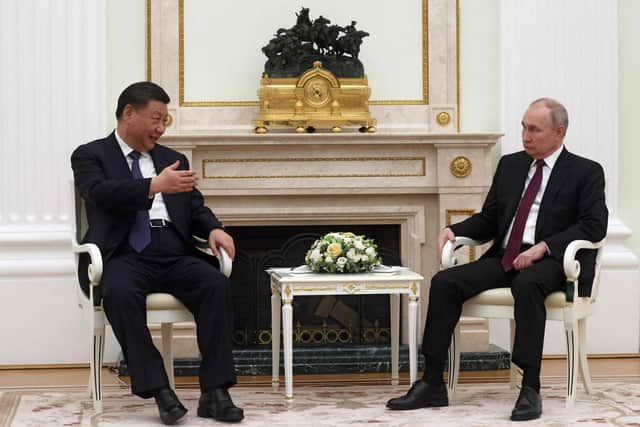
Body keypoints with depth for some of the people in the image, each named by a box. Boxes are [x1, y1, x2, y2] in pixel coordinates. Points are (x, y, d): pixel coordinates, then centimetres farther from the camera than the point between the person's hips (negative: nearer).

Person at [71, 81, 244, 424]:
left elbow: (196, 209, 20)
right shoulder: (90, 156, 8)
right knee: (119, 292, -37)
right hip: (125, 255, -4)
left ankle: (214, 393, -27)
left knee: (217, 284, -26)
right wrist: (155, 185, -27)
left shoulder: (172, 159, 24)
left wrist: (214, 229, -4)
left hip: (175, 255, 4)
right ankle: (159, 390, -30)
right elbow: (99, 192, -13)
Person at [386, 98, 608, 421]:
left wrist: (544, 247, -19)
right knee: (444, 282, -18)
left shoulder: (586, 172, 4)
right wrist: (454, 230, 0)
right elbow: (488, 220, 21)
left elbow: (595, 225, -8)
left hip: (551, 262, -5)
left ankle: (530, 389, -37)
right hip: (504, 258, 6)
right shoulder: (509, 165, 19)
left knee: (526, 284, -40)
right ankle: (432, 385, -15)